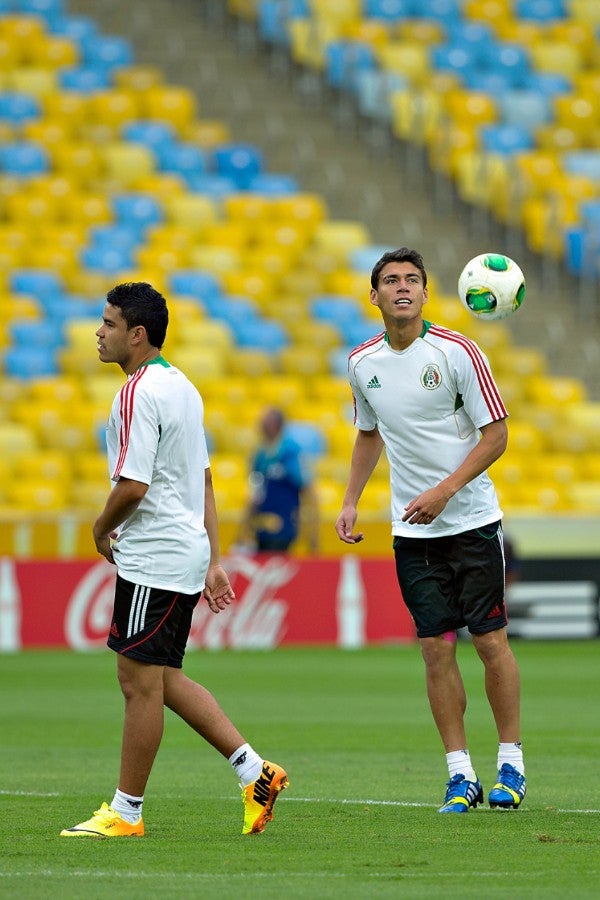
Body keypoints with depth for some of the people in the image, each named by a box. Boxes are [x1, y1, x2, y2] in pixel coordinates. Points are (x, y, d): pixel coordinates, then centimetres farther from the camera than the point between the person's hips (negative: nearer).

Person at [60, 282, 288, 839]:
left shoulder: (139, 393, -16)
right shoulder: (181, 387, 14)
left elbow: (132, 485, -23)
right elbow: (203, 481, 18)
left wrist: (102, 530, -4)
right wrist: (213, 562, 19)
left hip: (151, 559, -10)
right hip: (185, 553, 10)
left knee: (141, 682, -3)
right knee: (162, 678, 15)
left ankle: (126, 812, 4)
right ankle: (254, 771, 13)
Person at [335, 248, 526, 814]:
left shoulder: (457, 352, -10)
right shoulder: (362, 364, 4)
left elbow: (495, 434, -8)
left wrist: (443, 492, -17)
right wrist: (350, 503, 13)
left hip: (471, 519, -3)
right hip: (412, 532, 3)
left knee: (491, 641, -2)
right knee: (437, 650, -1)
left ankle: (511, 764, 9)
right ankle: (460, 774, 3)